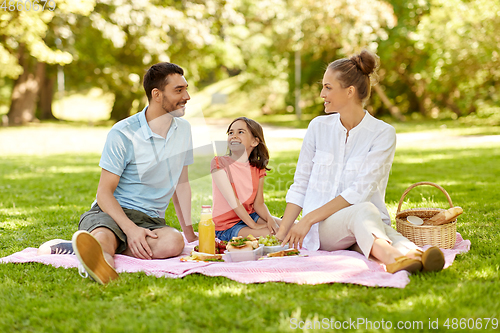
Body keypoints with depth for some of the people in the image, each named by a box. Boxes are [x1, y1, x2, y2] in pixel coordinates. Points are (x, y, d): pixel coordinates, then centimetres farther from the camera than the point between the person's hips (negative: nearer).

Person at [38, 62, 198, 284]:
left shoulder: (183, 130, 10)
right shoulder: (123, 134, -8)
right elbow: (104, 193, -9)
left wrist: (189, 232, 17)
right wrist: (130, 229, -26)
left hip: (151, 221, 4)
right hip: (113, 213, -3)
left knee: (174, 242, -34)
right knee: (103, 235, -40)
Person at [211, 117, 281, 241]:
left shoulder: (257, 168, 5)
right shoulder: (219, 163, -14)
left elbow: (258, 203, 1)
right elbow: (233, 201, -19)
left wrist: (270, 219, -20)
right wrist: (253, 225, -21)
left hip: (249, 216, 6)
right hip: (227, 226, -6)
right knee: (272, 235, -25)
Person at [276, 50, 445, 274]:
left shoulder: (383, 133, -3)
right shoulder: (318, 127, 9)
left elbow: (359, 191, -12)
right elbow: (300, 185, 12)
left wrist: (309, 219, -14)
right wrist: (282, 233, 2)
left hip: (371, 223, 1)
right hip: (322, 230, -1)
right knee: (364, 210, -36)